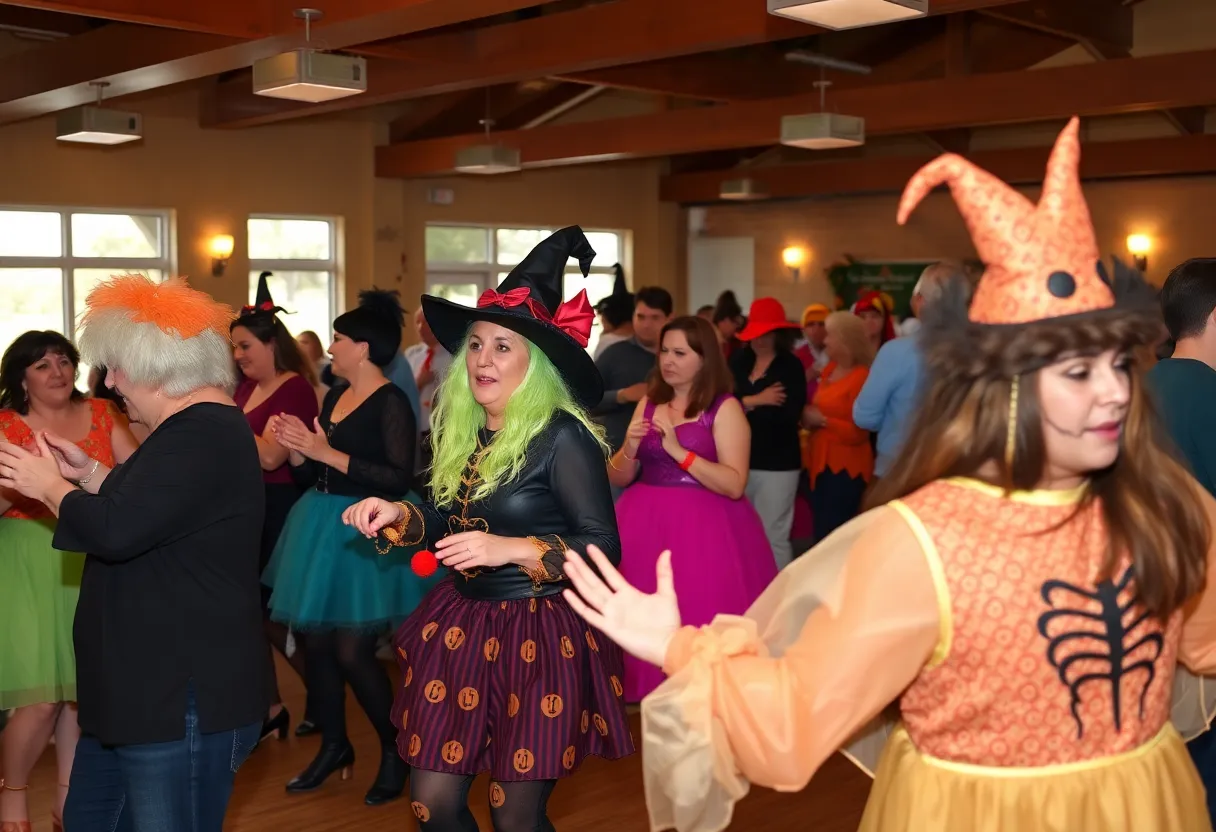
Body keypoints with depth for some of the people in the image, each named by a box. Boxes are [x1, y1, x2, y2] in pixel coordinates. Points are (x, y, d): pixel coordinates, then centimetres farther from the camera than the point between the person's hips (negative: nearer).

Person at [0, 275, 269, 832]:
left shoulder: (201, 436, -22)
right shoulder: (199, 428, 14)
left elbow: (116, 531, -30)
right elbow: (144, 509, 25)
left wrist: (50, 487, -11)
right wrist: (88, 473, 11)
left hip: (184, 699, -11)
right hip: (147, 685, 11)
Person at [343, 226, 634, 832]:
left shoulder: (563, 437, -16)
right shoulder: (464, 430, 5)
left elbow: (604, 546, -18)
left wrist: (513, 549, -29)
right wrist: (399, 516, -3)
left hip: (537, 638, -7)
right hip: (461, 624, 7)